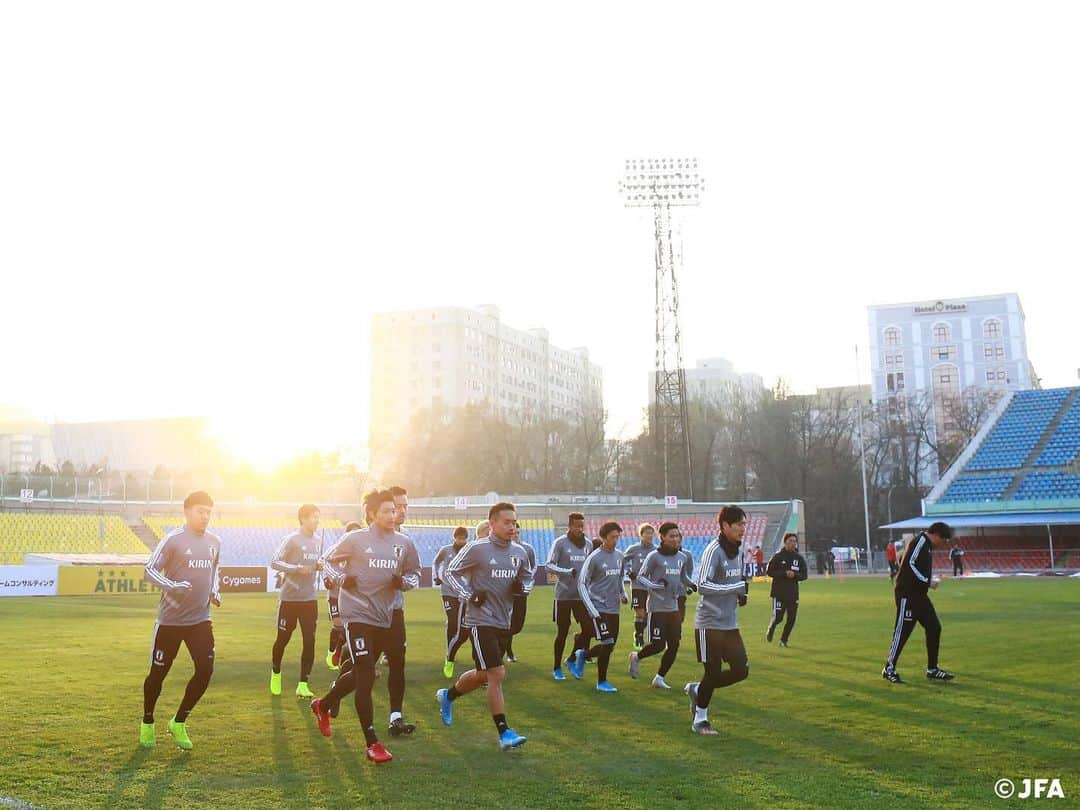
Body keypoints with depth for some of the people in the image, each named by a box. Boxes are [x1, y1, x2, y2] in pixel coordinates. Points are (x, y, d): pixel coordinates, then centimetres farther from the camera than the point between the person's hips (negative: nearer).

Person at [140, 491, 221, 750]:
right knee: (158, 672, 8)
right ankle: (147, 724, 31)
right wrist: (172, 586, -27)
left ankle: (178, 723, 15)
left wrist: (215, 590, 6)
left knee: (205, 670, -5)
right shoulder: (173, 539, -12)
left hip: (200, 619, 5)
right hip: (170, 619, -4)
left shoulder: (214, 542, 6)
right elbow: (150, 569, -11)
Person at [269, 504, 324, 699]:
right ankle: (275, 674, 35)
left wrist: (318, 566, 1)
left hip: (310, 599, 5)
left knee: (309, 641, -3)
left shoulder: (316, 541, 10)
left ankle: (303, 685, 2)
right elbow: (274, 562, -12)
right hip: (289, 598, -5)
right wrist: (297, 569, -23)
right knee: (283, 639, 9)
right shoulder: (292, 540, -10)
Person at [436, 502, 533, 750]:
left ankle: (447, 696, 45)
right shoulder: (477, 549, -11)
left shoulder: (519, 552, 6)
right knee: (497, 675, -12)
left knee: (483, 675, 19)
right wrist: (469, 595, -14)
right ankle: (504, 733, -3)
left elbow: (527, 576, 21)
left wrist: (522, 586, -2)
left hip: (503, 622, 7)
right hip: (481, 621, -7)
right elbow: (452, 571, -2)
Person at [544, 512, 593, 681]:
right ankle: (557, 668, 20)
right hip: (563, 595, -4)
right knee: (562, 632, 4)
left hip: (582, 595, 4)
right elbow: (549, 565, -14)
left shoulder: (587, 544, 8)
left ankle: (572, 658, 19)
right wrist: (568, 572, -27)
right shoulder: (560, 543, -7)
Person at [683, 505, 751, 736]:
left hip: (730, 625, 8)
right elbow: (703, 585, -23)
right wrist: (738, 587, -22)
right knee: (713, 672, -1)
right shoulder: (714, 550, -16)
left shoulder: (735, 550, 11)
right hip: (710, 624, -8)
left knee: (741, 670, 4)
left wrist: (740, 594, 5)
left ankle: (697, 689, 23)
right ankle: (700, 719, 18)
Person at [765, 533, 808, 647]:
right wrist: (784, 574, -17)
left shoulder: (799, 558, 5)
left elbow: (804, 575, 7)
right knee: (777, 617, -6)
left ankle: (784, 640, 20)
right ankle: (770, 631, 26)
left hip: (793, 594, 4)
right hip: (779, 592, -4)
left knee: (791, 618, 3)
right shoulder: (778, 556, -5)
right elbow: (769, 571, -6)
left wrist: (794, 575, -14)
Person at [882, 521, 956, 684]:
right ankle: (889, 669, 6)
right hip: (907, 595, -10)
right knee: (902, 631, -4)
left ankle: (932, 669, 16)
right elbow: (908, 564, -23)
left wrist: (931, 579, 9)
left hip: (919, 595, 10)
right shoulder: (920, 541, -14)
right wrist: (927, 582, -17)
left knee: (934, 628, 8)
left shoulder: (927, 545, 16)